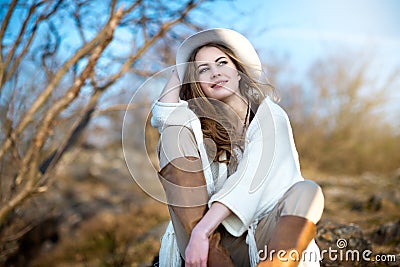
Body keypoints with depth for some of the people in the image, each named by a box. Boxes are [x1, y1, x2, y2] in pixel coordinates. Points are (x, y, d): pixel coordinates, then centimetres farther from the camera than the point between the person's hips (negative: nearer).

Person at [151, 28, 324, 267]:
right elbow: (162, 116, -8)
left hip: (258, 237, -1)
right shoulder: (198, 123, 15)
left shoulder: (270, 115, 5)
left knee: (307, 191, -29)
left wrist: (202, 232, -23)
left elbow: (250, 181, -11)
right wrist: (180, 68, 11)